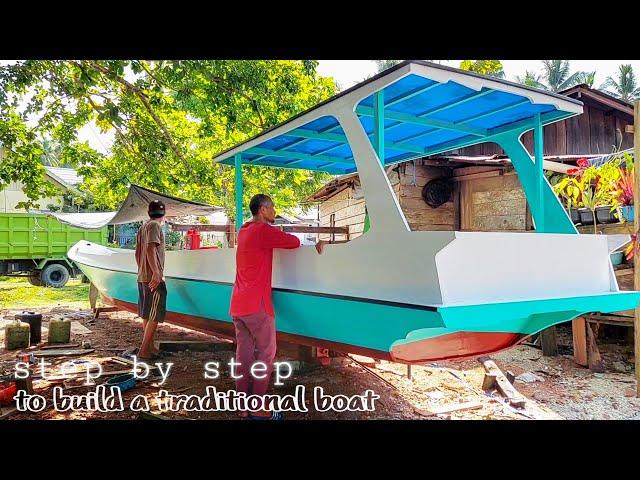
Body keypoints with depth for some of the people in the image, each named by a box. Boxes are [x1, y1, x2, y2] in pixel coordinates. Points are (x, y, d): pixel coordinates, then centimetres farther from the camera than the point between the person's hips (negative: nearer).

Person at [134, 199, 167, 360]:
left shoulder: (143, 227, 16)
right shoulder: (155, 226, -11)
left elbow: (137, 253, 20)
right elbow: (150, 249, -22)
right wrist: (156, 272, -25)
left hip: (142, 277, 10)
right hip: (153, 278, -10)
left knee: (146, 314, 14)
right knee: (155, 316, -5)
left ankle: (150, 347, 23)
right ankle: (144, 350, -4)